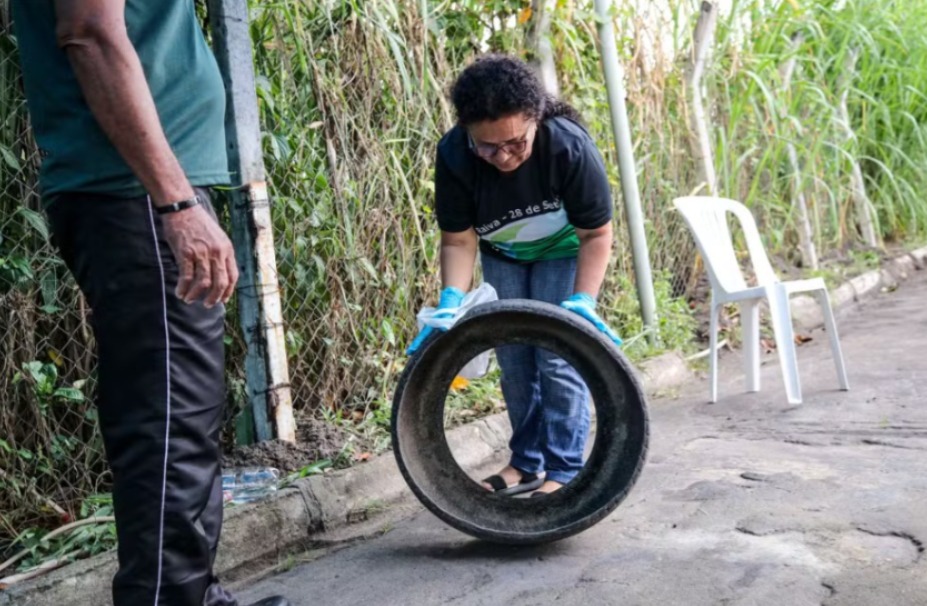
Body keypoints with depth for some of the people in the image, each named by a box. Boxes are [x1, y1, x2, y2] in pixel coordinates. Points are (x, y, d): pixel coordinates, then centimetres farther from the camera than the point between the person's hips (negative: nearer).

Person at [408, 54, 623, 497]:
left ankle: (564, 471, 3)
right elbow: (458, 240, -19)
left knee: (558, 358, -10)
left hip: (562, 252, -3)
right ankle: (527, 462, 22)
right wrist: (451, 301, -34)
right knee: (513, 360, 6)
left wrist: (583, 301, -35)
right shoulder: (453, 155, -29)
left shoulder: (569, 146, -35)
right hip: (502, 256, 3)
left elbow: (596, 234, -24)